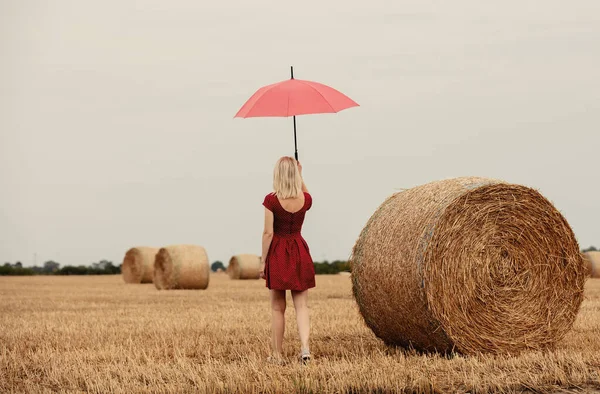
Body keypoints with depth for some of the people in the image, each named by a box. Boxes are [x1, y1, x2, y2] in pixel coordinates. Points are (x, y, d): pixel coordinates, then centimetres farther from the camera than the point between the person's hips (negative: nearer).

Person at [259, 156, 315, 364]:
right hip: (300, 252, 2)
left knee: (278, 307, 7)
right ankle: (305, 347, -15)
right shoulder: (305, 199, -2)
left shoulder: (271, 200, -13)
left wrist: (263, 261, -5)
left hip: (278, 253, -2)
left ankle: (277, 355, 12)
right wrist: (300, 176, 19)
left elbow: (268, 233, -12)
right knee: (301, 305, 4)